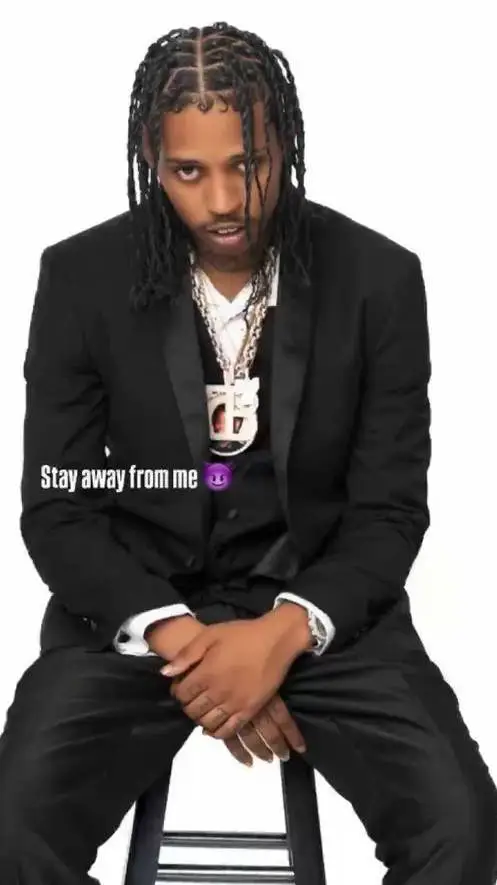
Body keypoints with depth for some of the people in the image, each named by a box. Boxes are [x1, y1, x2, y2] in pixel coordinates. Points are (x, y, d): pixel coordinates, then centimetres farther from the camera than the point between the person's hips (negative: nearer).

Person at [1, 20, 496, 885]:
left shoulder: (378, 278, -7)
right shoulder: (81, 276, -6)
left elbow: (389, 510, -3)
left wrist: (285, 631, -21)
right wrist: (179, 637, -19)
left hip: (322, 603, 0)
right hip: (137, 604, 0)